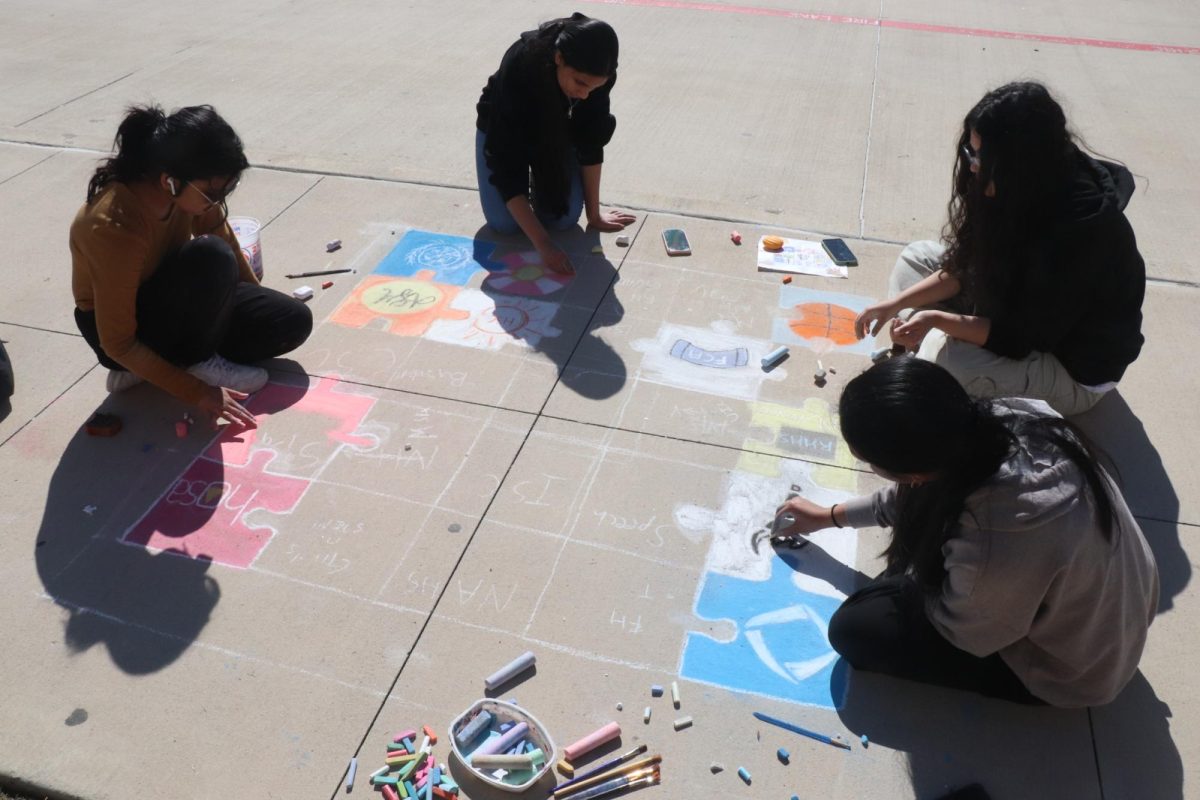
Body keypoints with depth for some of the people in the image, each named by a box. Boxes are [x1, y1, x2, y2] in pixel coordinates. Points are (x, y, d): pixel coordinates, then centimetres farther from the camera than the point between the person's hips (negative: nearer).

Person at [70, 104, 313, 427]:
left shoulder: (190, 186, -18)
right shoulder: (115, 229, -34)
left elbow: (227, 243, 2)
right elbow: (119, 344, -28)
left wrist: (262, 309, 10)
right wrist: (197, 391, -29)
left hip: (169, 301, 7)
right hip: (122, 337, -7)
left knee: (294, 320, -6)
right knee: (212, 258, -35)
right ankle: (199, 363, -10)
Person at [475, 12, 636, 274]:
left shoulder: (595, 73, -32)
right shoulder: (517, 70, -41)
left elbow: (590, 140, -18)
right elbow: (507, 166, -40)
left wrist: (594, 214, -14)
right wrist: (542, 243, -47)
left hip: (556, 129, 3)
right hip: (502, 128, -2)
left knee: (564, 219, -15)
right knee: (504, 223, -18)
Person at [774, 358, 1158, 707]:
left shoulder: (992, 550, -44)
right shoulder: (1012, 416, -24)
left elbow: (966, 633, -19)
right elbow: (926, 491, -2)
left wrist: (905, 575, -1)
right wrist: (831, 515, 11)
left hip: (1072, 668, -6)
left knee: (854, 628, -4)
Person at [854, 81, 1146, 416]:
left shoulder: (1083, 227, -33)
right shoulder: (1025, 191, -11)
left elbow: (1025, 337, -29)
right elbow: (966, 266, 0)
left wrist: (938, 320, -36)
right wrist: (898, 303, -9)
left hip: (1075, 367, -8)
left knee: (943, 355, -34)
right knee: (917, 258, 2)